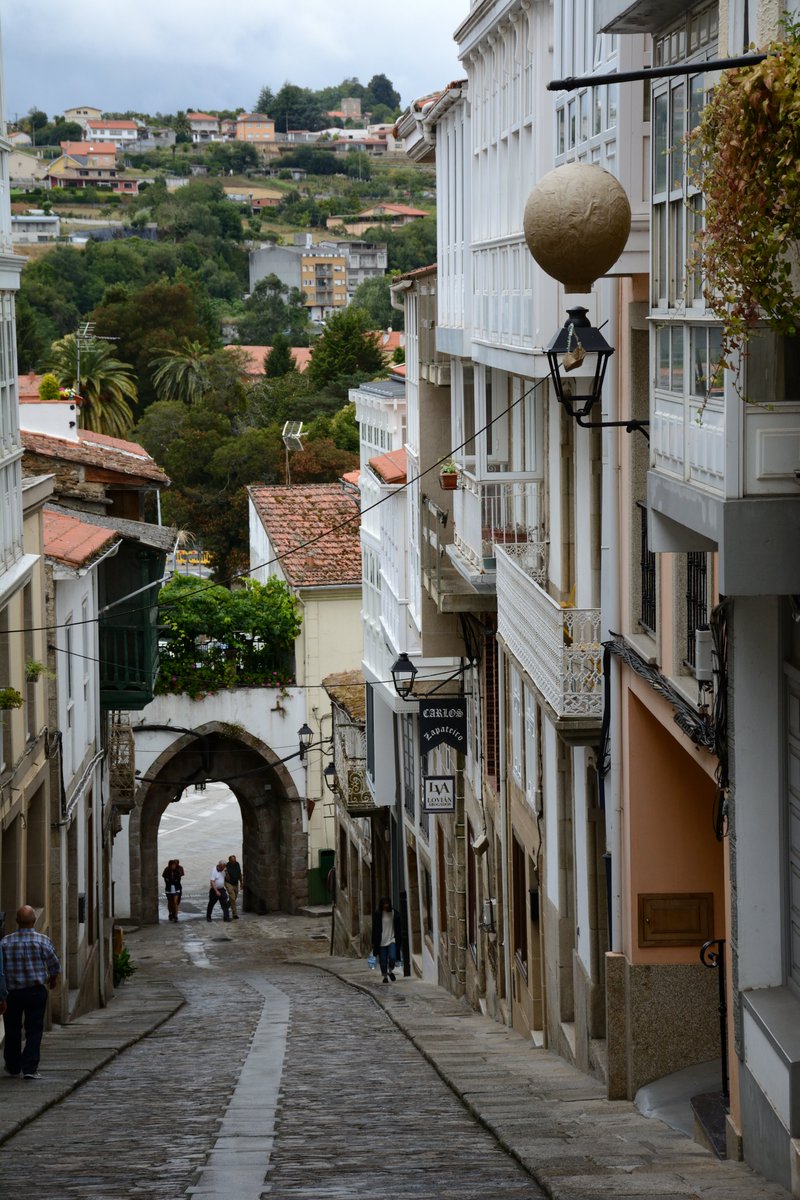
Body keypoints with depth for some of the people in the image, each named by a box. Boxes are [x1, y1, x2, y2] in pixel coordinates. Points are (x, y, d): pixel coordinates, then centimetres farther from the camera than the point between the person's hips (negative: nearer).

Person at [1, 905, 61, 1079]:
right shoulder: (43, 941, -10)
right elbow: (55, 965, -1)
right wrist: (53, 980, 21)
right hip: (36, 991, -1)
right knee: (34, 1030, 4)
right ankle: (29, 1068, -6)